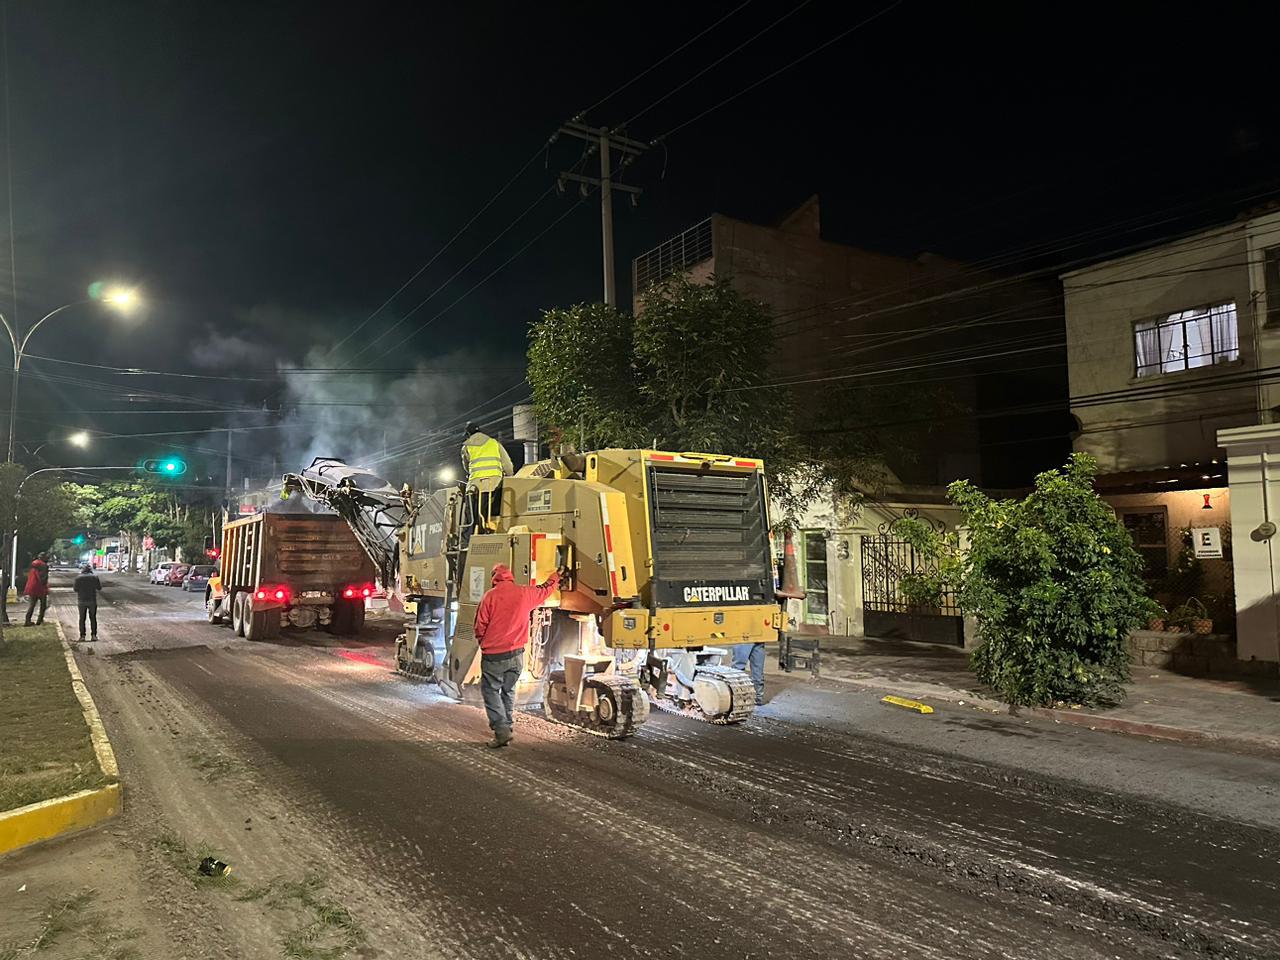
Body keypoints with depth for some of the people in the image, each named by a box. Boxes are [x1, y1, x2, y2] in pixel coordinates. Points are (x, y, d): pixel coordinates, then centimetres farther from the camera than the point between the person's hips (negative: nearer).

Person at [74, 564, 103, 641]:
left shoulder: (78, 578, -3)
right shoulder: (95, 577, -2)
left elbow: (76, 589, -2)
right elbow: (99, 587, 4)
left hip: (81, 600, 0)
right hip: (92, 600, 0)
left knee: (82, 618, 9)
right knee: (93, 618, 8)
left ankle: (82, 635, 6)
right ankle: (93, 635, 4)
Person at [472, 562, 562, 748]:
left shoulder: (489, 596, -9)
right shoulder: (525, 593, 1)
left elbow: (480, 628, -5)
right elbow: (545, 590, 22)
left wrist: (484, 642, 15)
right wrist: (556, 577, 42)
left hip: (493, 655, -4)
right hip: (517, 655, 4)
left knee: (491, 690, 5)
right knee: (508, 691, 19)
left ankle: (501, 729, -7)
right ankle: (507, 725, 24)